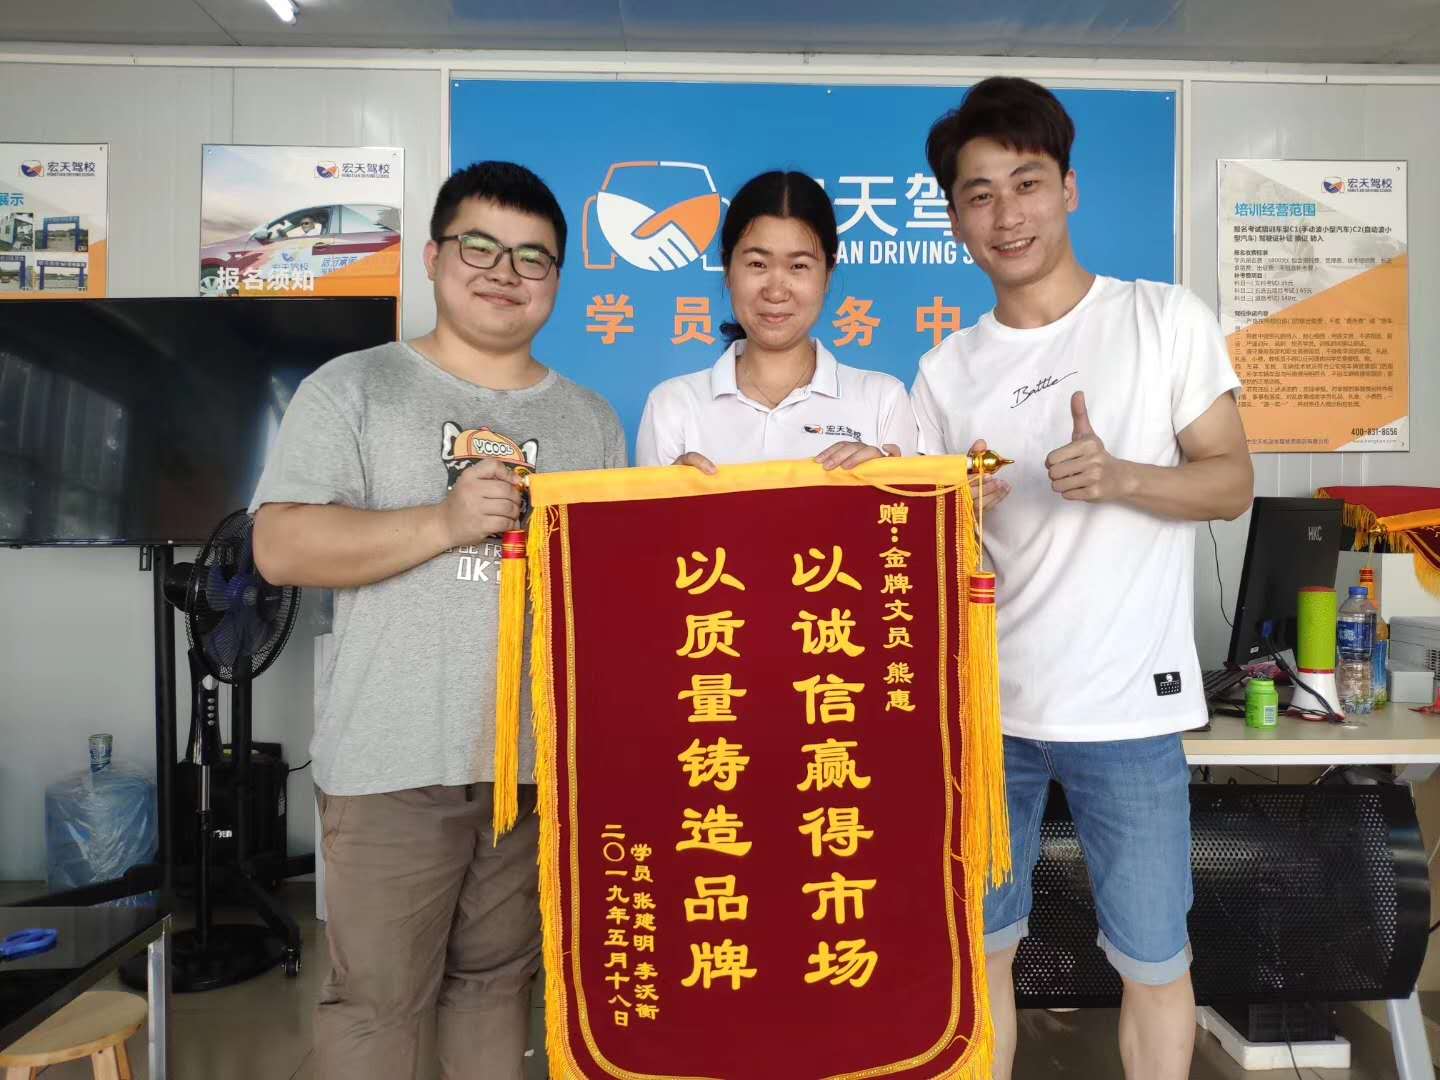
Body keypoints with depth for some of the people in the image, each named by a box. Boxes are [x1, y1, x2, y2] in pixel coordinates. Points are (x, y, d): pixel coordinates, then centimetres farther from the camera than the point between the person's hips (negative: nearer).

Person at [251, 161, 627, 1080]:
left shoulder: (591, 419, 11)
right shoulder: (353, 388, 2)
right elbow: (281, 547, -9)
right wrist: (444, 523, -18)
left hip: (543, 759, 3)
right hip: (395, 760, -2)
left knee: (498, 980, 16)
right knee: (377, 998, 6)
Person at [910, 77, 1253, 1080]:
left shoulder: (1167, 319, -1)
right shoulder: (947, 369, 5)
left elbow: (1232, 482, -1)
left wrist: (1120, 475, -19)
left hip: (1129, 708, -2)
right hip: (983, 706, 3)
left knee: (1154, 960, 13)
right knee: (978, 950, 15)